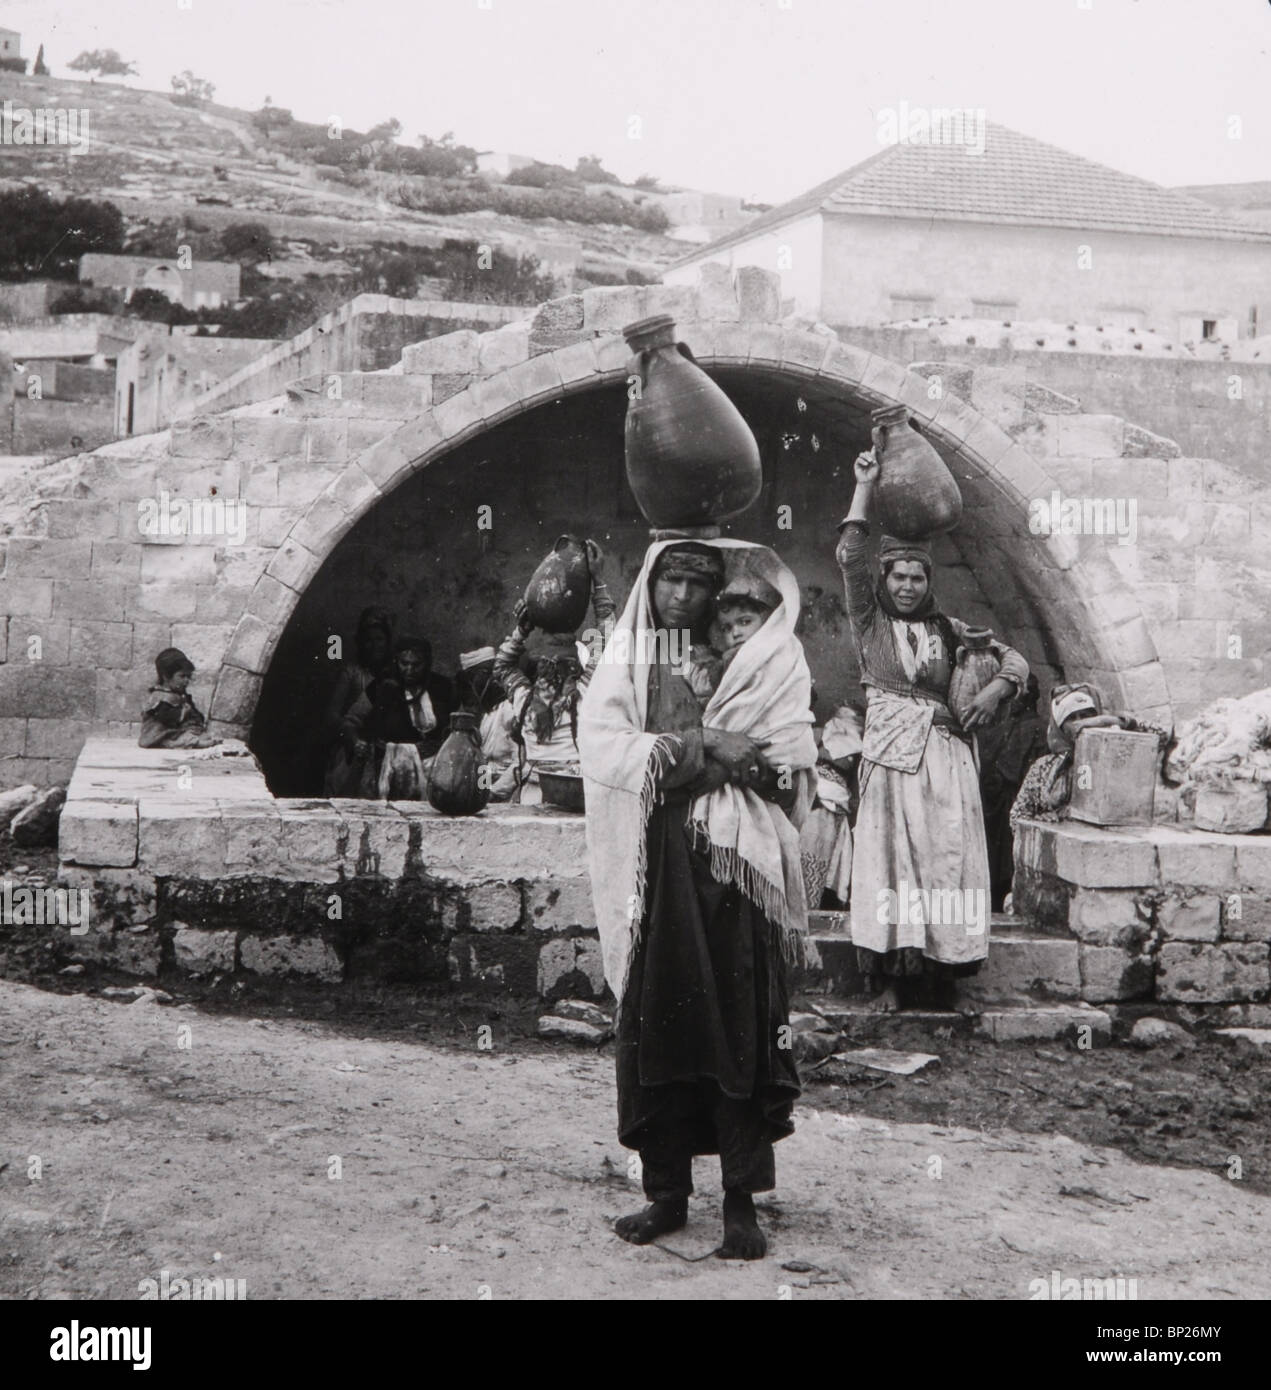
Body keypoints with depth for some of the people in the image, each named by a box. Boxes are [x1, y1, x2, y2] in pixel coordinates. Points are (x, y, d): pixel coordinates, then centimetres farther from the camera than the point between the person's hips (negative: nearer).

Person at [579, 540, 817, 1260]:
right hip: (652, 869, 2)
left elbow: (793, 758, -4)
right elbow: (601, 747, -5)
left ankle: (743, 1200, 4)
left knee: (741, 1029, -3)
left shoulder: (768, 665, 8)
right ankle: (667, 1192, 13)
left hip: (735, 867, -1)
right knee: (652, 1028, 2)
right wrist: (703, 748, -14)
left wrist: (675, 749, -10)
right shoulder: (623, 665, 11)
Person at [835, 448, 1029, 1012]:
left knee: (946, 859, 1)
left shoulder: (947, 628, 13)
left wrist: (994, 691, -2)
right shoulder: (870, 621, 8)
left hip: (945, 754, 2)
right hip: (889, 753, -2)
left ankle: (944, 971, 7)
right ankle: (889, 976, 1)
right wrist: (865, 486, -4)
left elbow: (1013, 658, 18)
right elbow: (849, 557, -4)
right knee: (889, 859, -3)